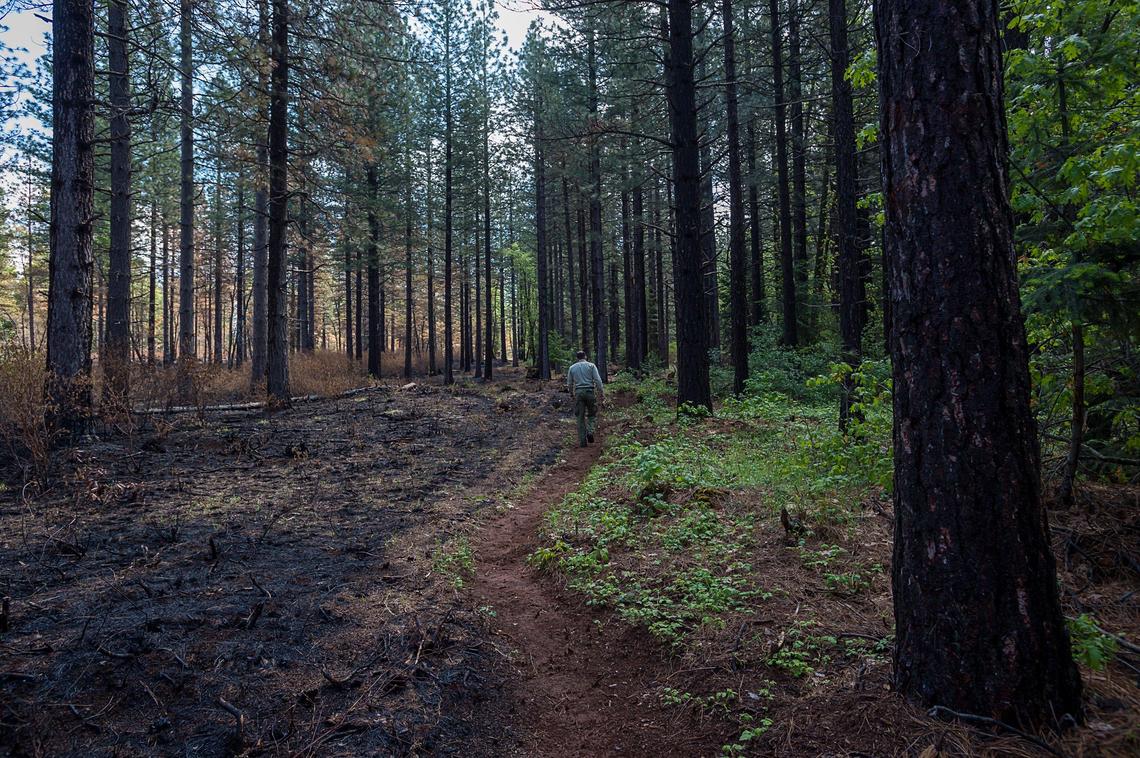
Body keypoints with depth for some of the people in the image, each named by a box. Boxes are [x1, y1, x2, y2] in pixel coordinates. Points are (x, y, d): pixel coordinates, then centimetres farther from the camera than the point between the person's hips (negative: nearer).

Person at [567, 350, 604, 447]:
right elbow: (598, 380, -6)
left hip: (578, 393, 1)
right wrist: (600, 392, -3)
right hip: (589, 392, -1)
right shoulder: (591, 365, 3)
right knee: (592, 414, 13)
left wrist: (572, 394, 24)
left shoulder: (572, 367, 10)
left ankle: (582, 441, 3)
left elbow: (569, 383, 12)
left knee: (580, 418, 5)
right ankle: (590, 431, -13)